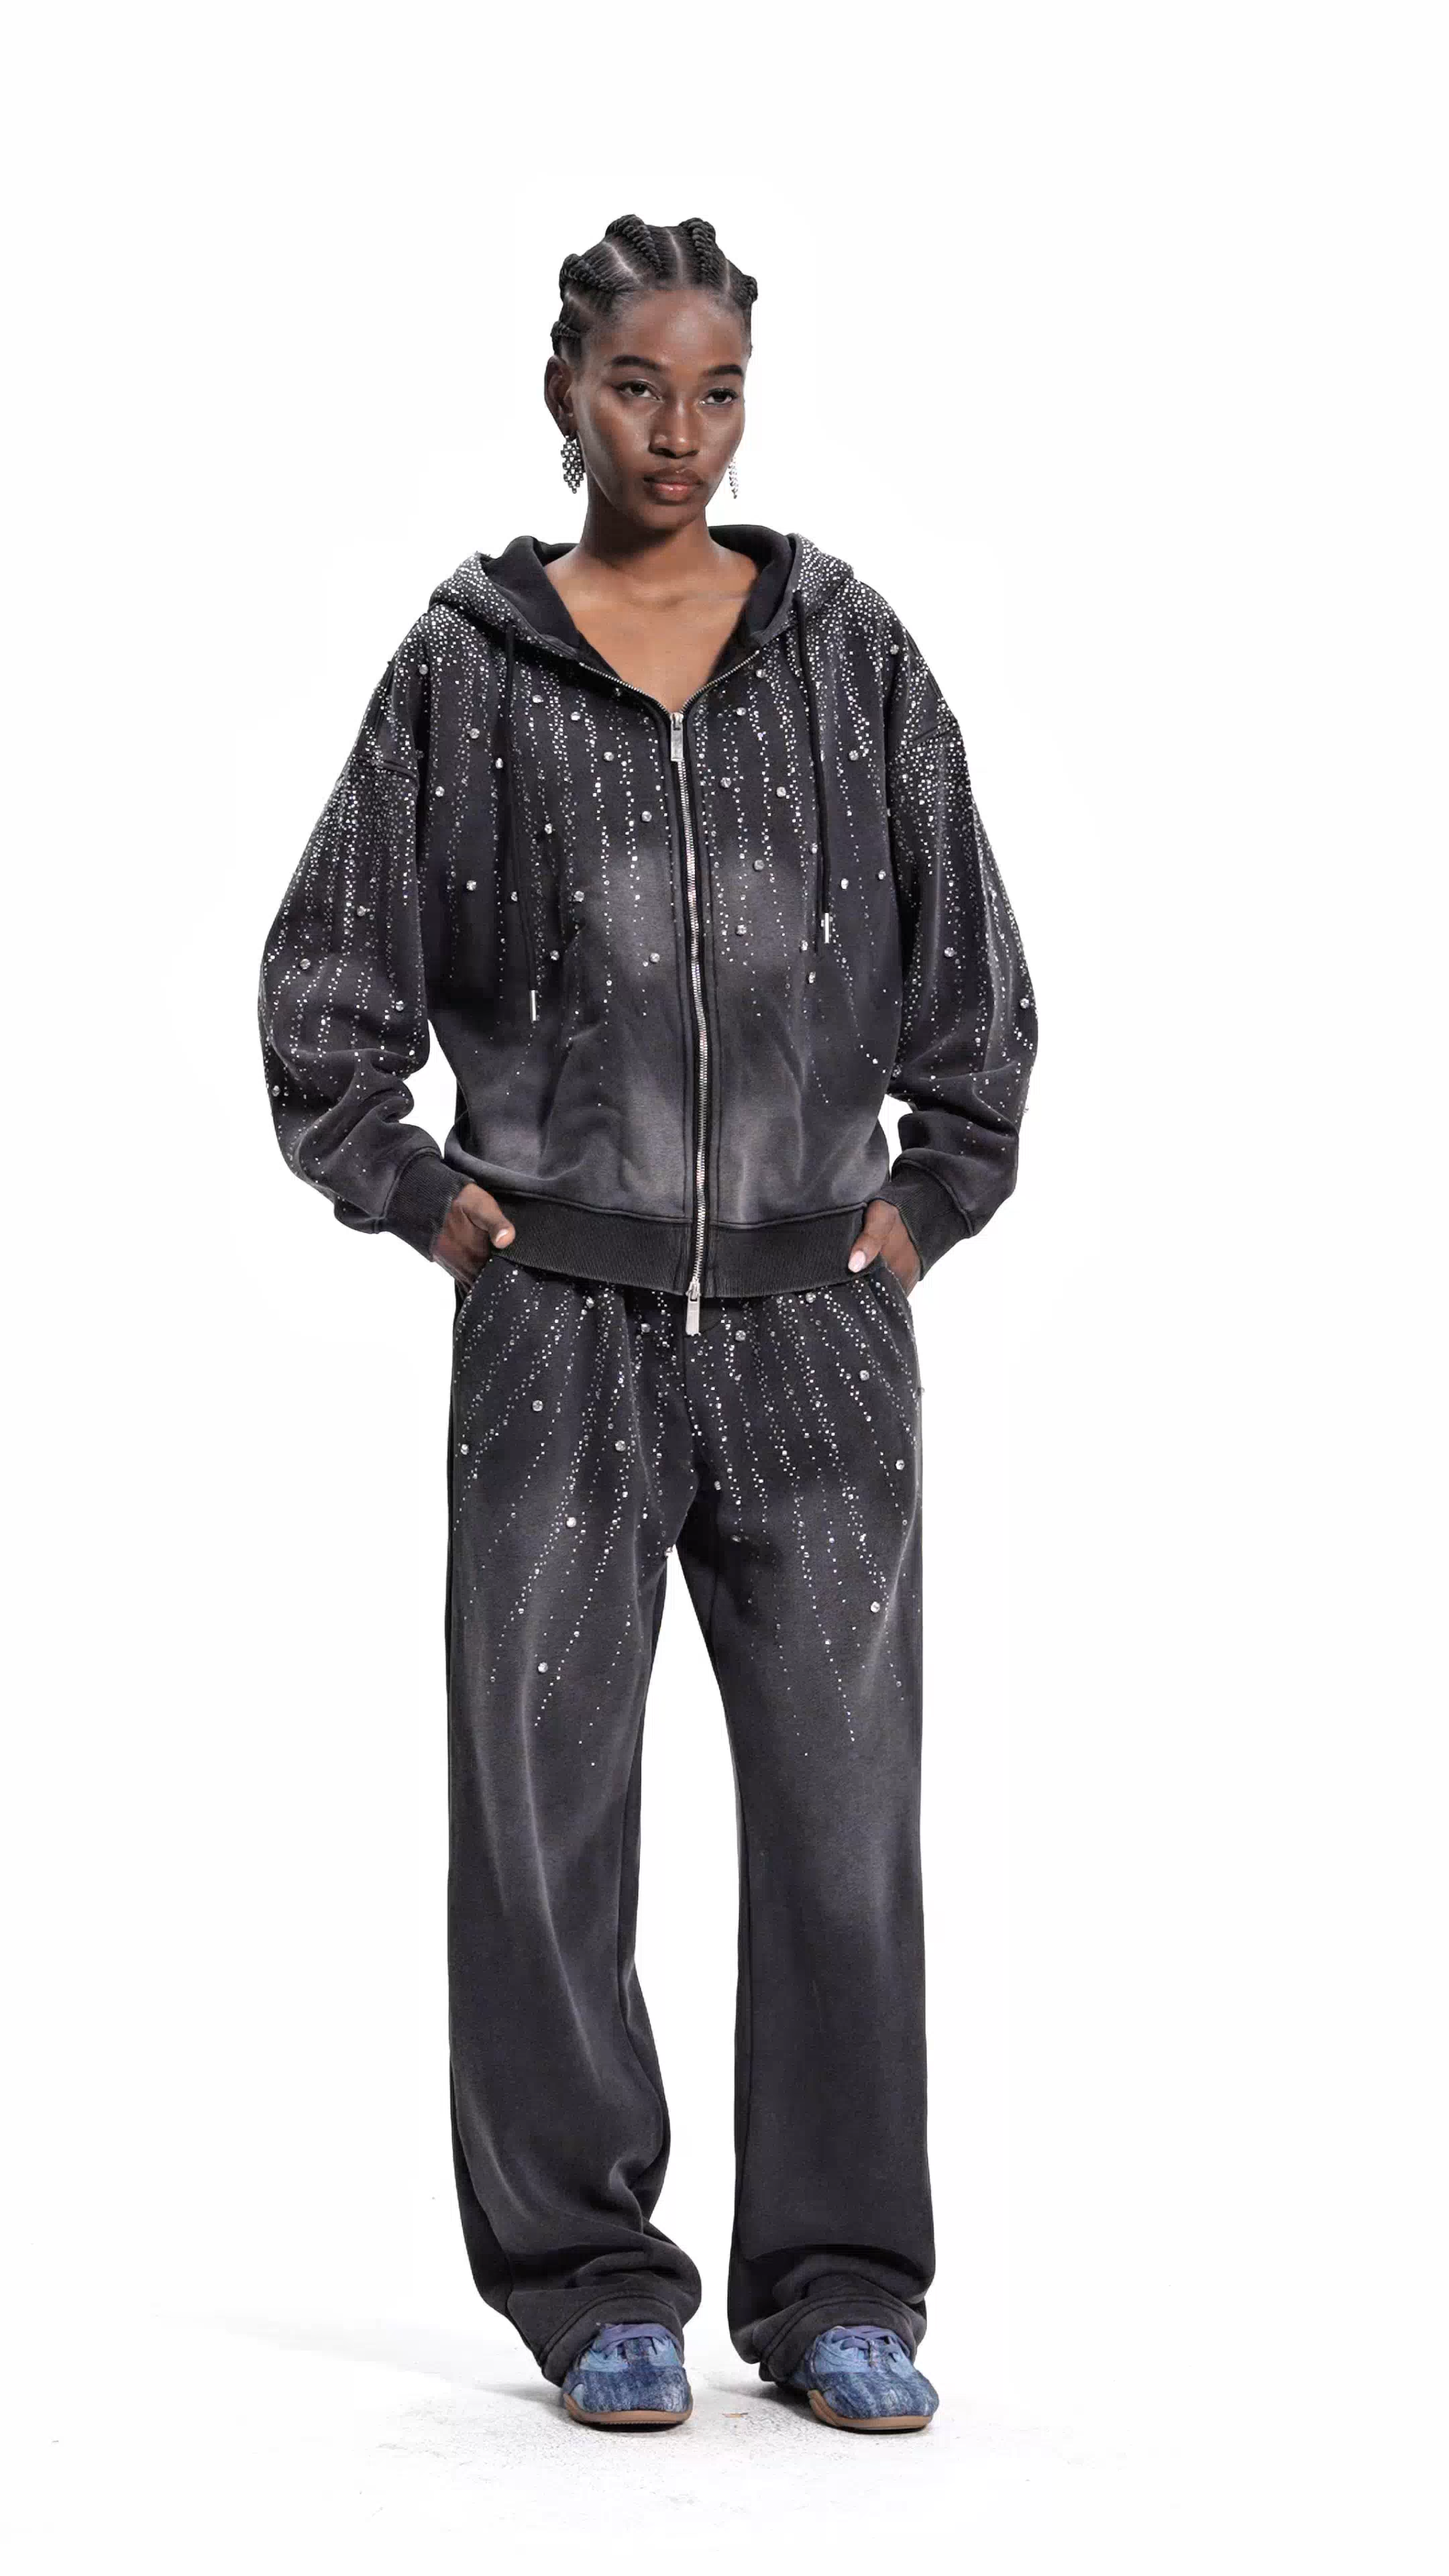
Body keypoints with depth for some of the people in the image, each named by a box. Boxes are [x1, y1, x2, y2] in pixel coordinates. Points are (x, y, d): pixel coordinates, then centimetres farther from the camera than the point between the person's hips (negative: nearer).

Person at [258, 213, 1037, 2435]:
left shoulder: (850, 651, 6)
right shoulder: (467, 667, 3)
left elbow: (977, 967, 13)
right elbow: (323, 983, 9)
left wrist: (931, 1193, 6)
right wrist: (417, 1195, 1)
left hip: (819, 1320, 1)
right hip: (559, 1329, -1)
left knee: (843, 1805, 3)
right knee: (549, 1809, 3)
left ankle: (837, 2280, 15)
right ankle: (592, 2277, 15)